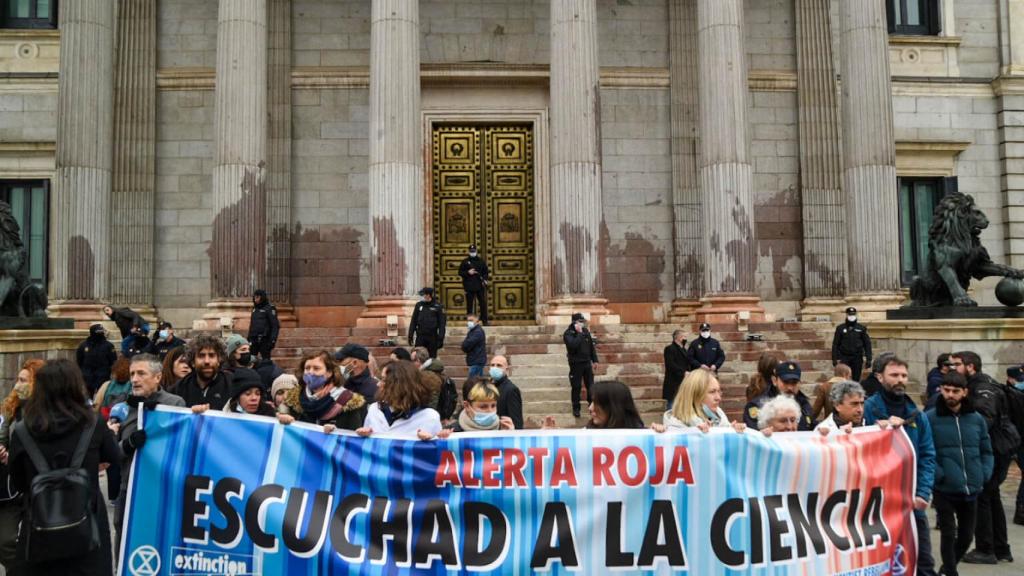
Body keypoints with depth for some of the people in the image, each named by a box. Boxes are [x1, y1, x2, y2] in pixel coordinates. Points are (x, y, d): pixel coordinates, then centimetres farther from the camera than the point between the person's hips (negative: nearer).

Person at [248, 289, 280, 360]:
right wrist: (249, 338, 18)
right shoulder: (255, 309, 15)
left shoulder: (270, 309, -6)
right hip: (254, 340, 7)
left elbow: (275, 326, -11)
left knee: (266, 359, -1)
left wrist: (273, 340, -18)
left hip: (264, 340, -7)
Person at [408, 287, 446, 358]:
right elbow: (413, 321, 9)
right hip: (420, 337, 2)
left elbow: (442, 323, -4)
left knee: (432, 357, 6)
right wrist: (410, 336, 5)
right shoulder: (419, 305, 5)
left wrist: (441, 338, -10)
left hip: (432, 337, -2)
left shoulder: (438, 306, -3)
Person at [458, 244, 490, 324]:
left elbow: (485, 272, 11)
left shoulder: (481, 261, 9)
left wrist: (485, 279, -6)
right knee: (469, 304, 3)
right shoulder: (465, 261, 5)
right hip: (469, 287, -1)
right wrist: (468, 272, -12)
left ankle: (484, 320, 7)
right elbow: (460, 272, 5)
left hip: (480, 286, 1)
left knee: (483, 303, -1)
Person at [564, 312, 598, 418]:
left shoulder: (586, 331, 5)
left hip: (587, 362, 5)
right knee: (576, 387, 2)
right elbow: (573, 345, -30)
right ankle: (576, 409, 12)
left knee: (591, 386, 10)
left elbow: (592, 346, 12)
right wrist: (579, 333, -24)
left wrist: (594, 360, 11)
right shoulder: (568, 333, -12)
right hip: (576, 364, -5)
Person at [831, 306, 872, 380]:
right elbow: (835, 344, 4)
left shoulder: (861, 328, 6)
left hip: (857, 358, 1)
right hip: (844, 358, -1)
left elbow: (867, 344, 6)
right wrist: (835, 358, -4)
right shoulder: (840, 328, 5)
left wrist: (868, 359, -1)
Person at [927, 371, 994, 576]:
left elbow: (986, 451, 15)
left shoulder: (976, 418, 6)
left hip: (971, 490, 5)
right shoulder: (929, 418, -9)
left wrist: (984, 475, 1)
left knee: (966, 536, 15)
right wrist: (937, 474, -18)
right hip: (944, 490, -5)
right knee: (948, 534, 0)